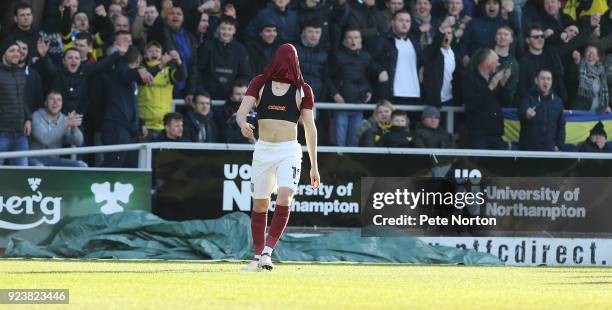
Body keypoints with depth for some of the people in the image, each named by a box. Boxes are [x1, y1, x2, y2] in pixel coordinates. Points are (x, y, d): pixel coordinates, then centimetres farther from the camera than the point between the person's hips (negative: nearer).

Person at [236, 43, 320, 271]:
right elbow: (242, 111, -5)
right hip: (263, 150, 2)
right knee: (260, 204, 6)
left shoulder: (302, 90, 6)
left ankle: (268, 251, -23)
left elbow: (310, 128, 7)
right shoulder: (259, 83, 7)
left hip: (289, 151, -2)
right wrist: (243, 124, -30)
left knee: (284, 197, -22)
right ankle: (258, 256, 18)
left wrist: (314, 165, 4)